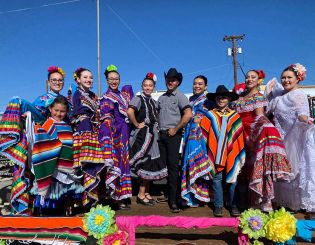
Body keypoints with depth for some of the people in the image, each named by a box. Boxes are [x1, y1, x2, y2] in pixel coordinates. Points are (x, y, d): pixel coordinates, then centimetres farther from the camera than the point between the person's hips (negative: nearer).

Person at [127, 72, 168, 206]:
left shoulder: (153, 101, 16)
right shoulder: (138, 99, -8)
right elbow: (130, 111, -28)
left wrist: (156, 126, 14)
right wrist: (137, 125, -19)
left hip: (152, 135, 8)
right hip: (142, 135, -8)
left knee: (151, 165, 10)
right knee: (146, 165, -7)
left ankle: (146, 192, 22)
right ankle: (141, 195, 5)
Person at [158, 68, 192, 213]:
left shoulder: (180, 97, -3)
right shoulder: (161, 97, 16)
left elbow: (188, 114, -15)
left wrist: (175, 129, -12)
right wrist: (159, 128, 10)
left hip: (173, 135, -6)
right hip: (162, 135, 6)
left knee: (173, 165, -7)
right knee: (163, 164, 8)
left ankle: (173, 200, -2)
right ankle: (167, 193, 20)